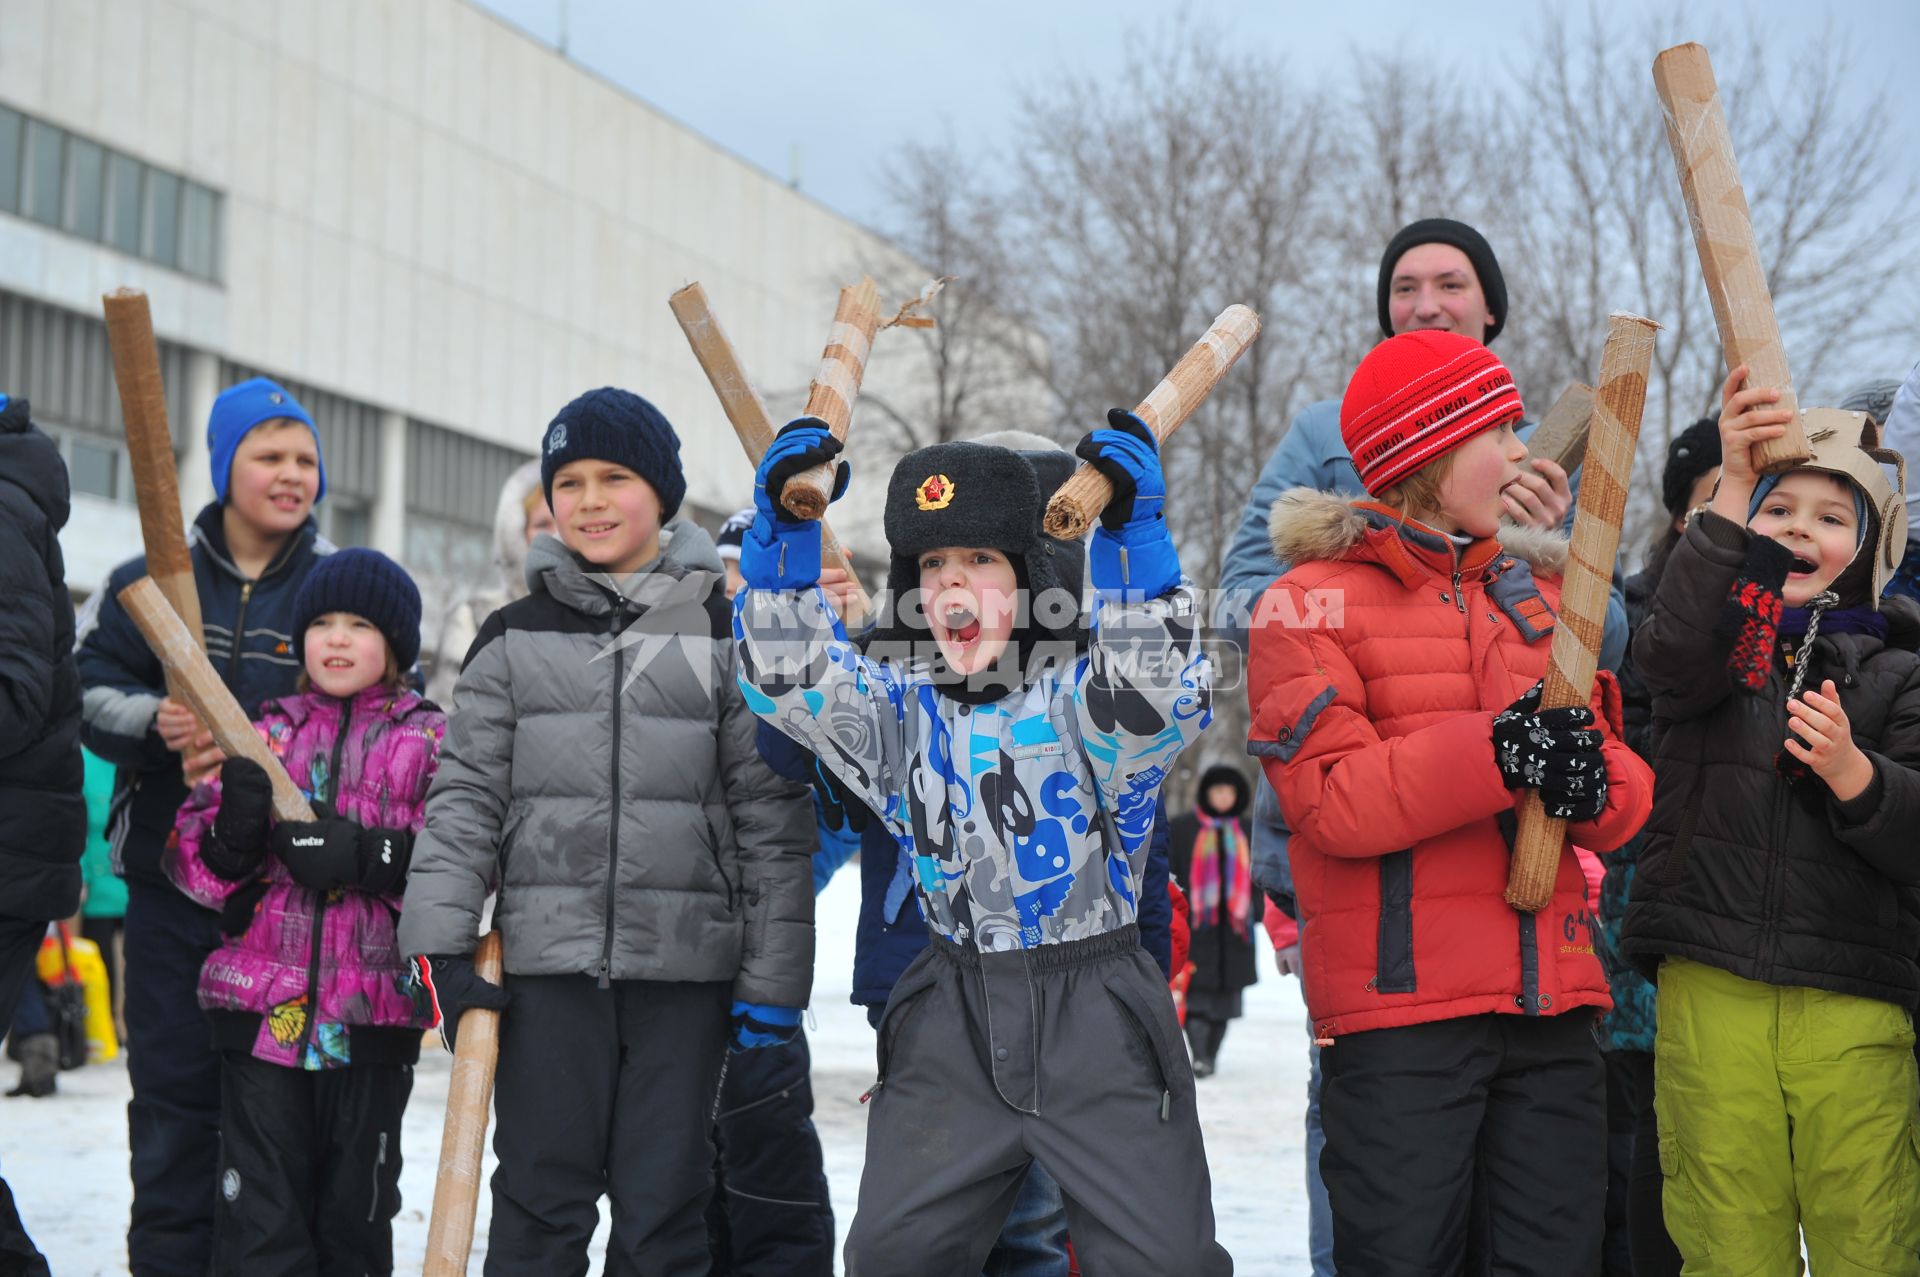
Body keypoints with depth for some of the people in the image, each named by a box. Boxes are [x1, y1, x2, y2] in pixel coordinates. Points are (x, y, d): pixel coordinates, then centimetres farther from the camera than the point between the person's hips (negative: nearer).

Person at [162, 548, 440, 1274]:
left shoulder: (433, 743, 4)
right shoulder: (263, 735, 11)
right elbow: (191, 861, 10)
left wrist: (372, 856, -20)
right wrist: (231, 835, -12)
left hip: (374, 1020, -1)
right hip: (261, 1005, 1)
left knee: (357, 1212, 10)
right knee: (261, 1217, 0)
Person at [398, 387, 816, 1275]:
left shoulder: (725, 635, 3)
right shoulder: (513, 638, 8)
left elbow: (773, 818, 2)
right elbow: (465, 796, 6)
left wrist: (774, 980, -2)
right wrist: (439, 943, -4)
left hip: (685, 967, -1)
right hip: (547, 962, 1)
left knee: (663, 1205, 4)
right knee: (541, 1201, 3)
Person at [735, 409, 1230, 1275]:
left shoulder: (1081, 695, -7)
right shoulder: (903, 707, 5)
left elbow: (1150, 696, -28)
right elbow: (789, 677, -6)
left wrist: (1132, 534, -35)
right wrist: (783, 531, -17)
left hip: (1098, 1016, -3)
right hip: (955, 1015, 4)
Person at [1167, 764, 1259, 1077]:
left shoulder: (1246, 831, 13)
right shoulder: (1183, 827, 5)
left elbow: (1255, 874, 18)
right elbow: (1169, 872, 5)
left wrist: (1256, 911, 7)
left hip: (1233, 923, 3)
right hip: (1194, 922, -3)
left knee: (1226, 991, 4)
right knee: (1196, 991, -12)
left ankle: (1211, 1055, 12)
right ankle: (1199, 1055, -18)